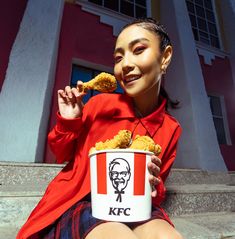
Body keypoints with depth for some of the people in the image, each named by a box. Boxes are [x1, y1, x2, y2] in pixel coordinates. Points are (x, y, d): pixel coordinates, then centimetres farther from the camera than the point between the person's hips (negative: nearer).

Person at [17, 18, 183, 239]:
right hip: (77, 202, -1)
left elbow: (155, 187, 10)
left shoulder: (171, 129, -3)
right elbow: (64, 156, 4)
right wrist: (69, 122, -14)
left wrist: (154, 186, -14)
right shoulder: (100, 103, -11)